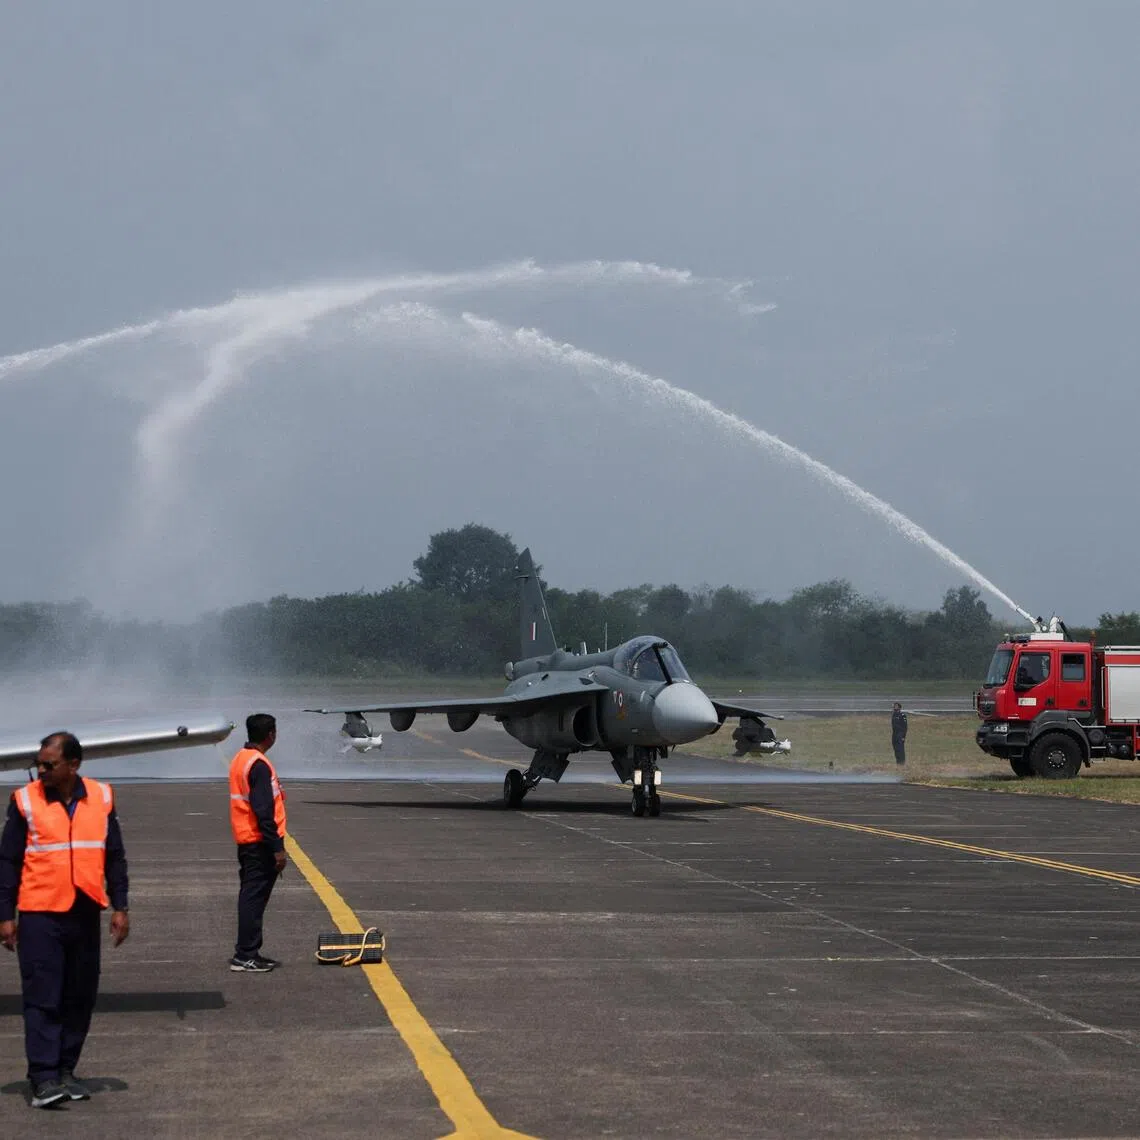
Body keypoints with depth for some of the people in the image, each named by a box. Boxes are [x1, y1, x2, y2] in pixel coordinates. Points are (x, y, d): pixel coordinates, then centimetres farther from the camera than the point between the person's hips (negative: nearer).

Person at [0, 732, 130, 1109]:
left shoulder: (101, 798, 6)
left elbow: (114, 857, 12)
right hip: (40, 914, -3)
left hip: (85, 915, 3)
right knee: (42, 997, -7)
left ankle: (65, 1071, 18)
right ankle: (43, 1078, -7)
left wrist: (120, 908, 8)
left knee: (80, 999, 8)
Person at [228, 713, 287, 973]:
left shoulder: (240, 759, 13)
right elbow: (263, 811, -21)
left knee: (250, 897, 14)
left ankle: (247, 952, 19)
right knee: (254, 899, -7)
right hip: (259, 844, -10)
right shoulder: (259, 765, -17)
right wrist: (277, 848, -19)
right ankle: (245, 956, -6)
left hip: (245, 841, 10)